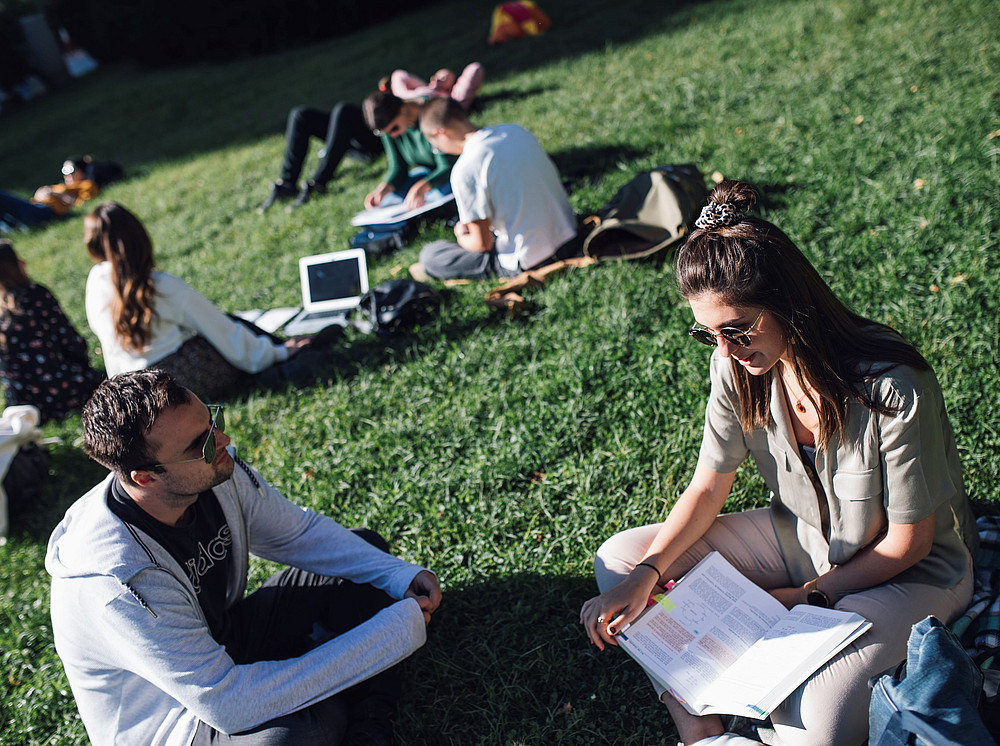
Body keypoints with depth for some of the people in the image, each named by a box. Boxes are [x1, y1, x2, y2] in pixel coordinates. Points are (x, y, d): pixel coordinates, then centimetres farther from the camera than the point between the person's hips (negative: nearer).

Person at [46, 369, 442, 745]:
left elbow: (300, 532, 0)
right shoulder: (115, 585, -36)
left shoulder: (216, 469, -16)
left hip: (225, 640, 8)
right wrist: (398, 631, -35)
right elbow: (227, 703, -35)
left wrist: (401, 575, -14)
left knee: (366, 549, 1)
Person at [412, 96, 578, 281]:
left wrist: (462, 237, 10)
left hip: (529, 259, -7)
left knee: (429, 255, 4)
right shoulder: (517, 130, 1)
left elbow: (482, 243, -16)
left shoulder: (465, 170, -19)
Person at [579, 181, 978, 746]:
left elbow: (907, 542, -17)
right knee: (619, 560, -7)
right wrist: (646, 573, -20)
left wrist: (807, 597, -14)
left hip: (909, 571, -5)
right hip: (800, 538, 6)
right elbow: (708, 489, -6)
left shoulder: (893, 389, -30)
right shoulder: (739, 366, -15)